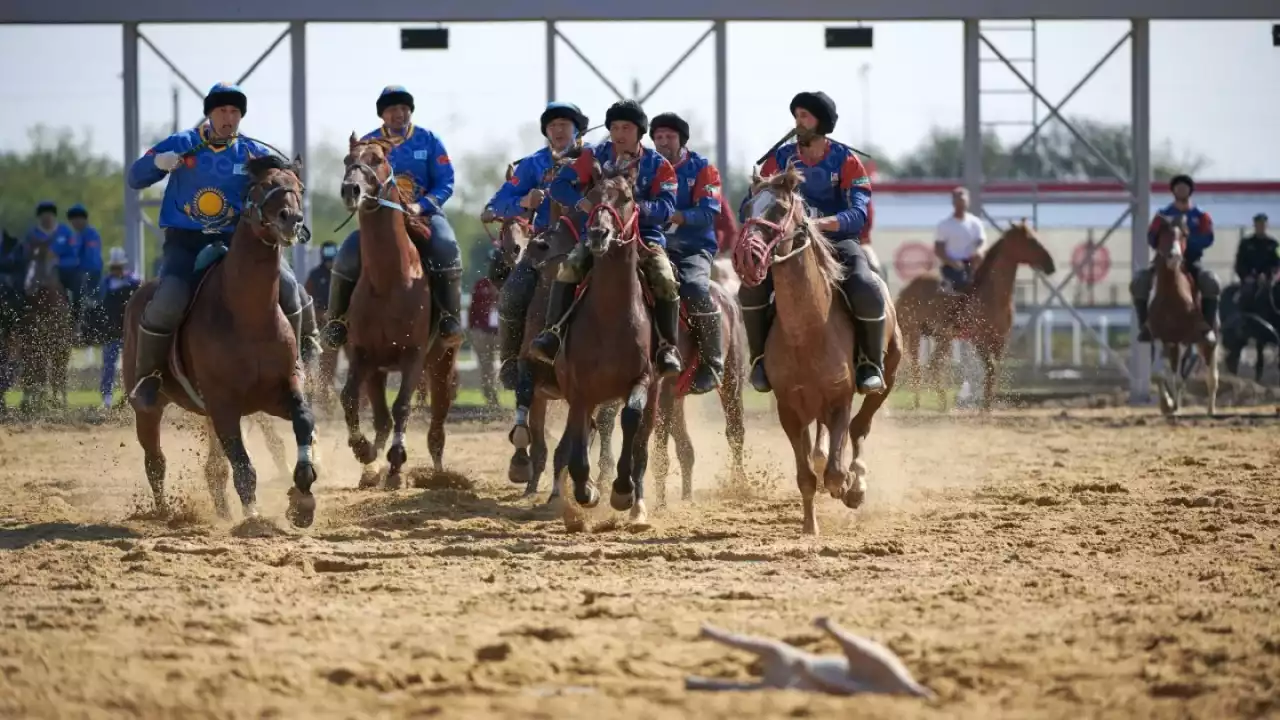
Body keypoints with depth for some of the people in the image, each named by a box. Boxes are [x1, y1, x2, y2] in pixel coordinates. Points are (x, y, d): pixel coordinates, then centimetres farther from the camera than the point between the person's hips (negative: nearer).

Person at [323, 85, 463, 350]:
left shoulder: (429, 141, 2)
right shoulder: (368, 144, 5)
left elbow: (446, 184, -3)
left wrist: (421, 205, -21)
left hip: (425, 213, -1)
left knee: (446, 249, -35)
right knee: (348, 256, -25)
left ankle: (449, 318, -25)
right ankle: (337, 320, -5)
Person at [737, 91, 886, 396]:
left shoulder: (846, 160, -5)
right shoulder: (781, 158, 3)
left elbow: (858, 215, -16)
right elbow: (749, 205, 2)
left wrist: (822, 223, -35)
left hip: (838, 242, -2)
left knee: (867, 292, -32)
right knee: (752, 286, -25)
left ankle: (871, 363, -9)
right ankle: (760, 359, -5)